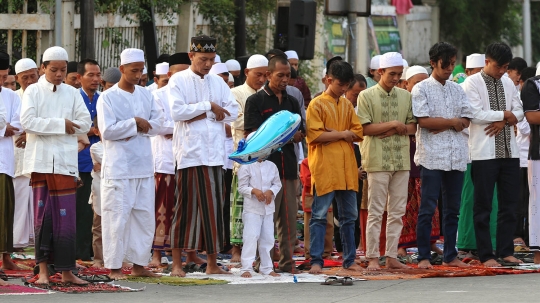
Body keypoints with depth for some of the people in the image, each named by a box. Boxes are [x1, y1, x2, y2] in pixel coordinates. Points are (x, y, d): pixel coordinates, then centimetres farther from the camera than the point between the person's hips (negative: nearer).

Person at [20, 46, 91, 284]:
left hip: (65, 161, 1)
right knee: (43, 214, 0)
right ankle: (43, 269, 4)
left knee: (66, 216, -3)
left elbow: (85, 123, 1)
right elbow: (27, 121, -10)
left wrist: (46, 126, -5)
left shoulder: (72, 94, 10)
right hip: (40, 160, -1)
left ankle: (66, 270, 0)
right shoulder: (33, 92, 4)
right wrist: (61, 125, -13)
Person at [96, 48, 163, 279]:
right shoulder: (107, 98, -5)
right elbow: (107, 130, -15)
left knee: (144, 217, 7)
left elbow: (156, 125, 5)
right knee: (117, 217, -5)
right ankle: (114, 266, 1)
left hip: (143, 166, 6)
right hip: (118, 167, -6)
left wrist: (132, 129, -10)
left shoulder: (146, 95, 11)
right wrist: (135, 123, -12)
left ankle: (139, 264, 15)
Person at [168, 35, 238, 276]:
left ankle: (212, 263, 8)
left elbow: (233, 112, 5)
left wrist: (203, 115, -6)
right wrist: (209, 106, -10)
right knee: (186, 207, -2)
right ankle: (177, 263, 4)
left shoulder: (218, 82, 14)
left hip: (214, 153, 4)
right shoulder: (178, 81, 2)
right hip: (190, 153, -4)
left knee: (213, 207, 3)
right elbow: (177, 112, -11)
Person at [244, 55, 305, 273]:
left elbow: (300, 135, 18)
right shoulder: (256, 101, 2)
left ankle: (286, 261, 9)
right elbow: (252, 134, -6)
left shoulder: (292, 102, 19)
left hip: (288, 165, 5)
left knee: (289, 218, 5)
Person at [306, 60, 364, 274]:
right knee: (319, 216, -5)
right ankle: (316, 261, -5)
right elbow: (314, 135, -13)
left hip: (347, 169, 6)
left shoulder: (347, 106, 15)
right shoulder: (317, 105, -3)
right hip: (324, 168, -6)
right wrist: (342, 134, -8)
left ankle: (350, 260, 15)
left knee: (349, 216, 9)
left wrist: (331, 133, -7)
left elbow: (358, 133, 8)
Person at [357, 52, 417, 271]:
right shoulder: (367, 96, -1)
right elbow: (365, 128, -8)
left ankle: (392, 256, 9)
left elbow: (412, 127, 8)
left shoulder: (405, 96, 12)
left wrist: (393, 131, -9)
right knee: (375, 212, -3)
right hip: (377, 160, -4)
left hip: (402, 160, 5)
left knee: (398, 211, 5)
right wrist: (394, 124, -10)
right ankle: (372, 258, -1)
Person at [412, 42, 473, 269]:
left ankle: (450, 256, 14)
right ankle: (424, 257, -2)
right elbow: (423, 120, -11)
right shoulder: (421, 89, 0)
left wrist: (440, 126, -9)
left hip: (456, 156, 5)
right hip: (431, 155, -5)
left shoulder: (457, 90, 15)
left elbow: (466, 120, 6)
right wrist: (452, 122, -4)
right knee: (427, 209, -6)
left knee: (452, 208, 8)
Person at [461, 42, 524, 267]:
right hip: (484, 153, -6)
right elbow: (475, 114, -14)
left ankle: (506, 252, 13)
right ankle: (486, 255, 3)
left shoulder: (508, 83, 14)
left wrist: (504, 121, -9)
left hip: (509, 151, 6)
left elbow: (519, 112, 11)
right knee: (483, 206, -1)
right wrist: (505, 114, -6)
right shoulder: (472, 83, -4)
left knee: (509, 204, 7)